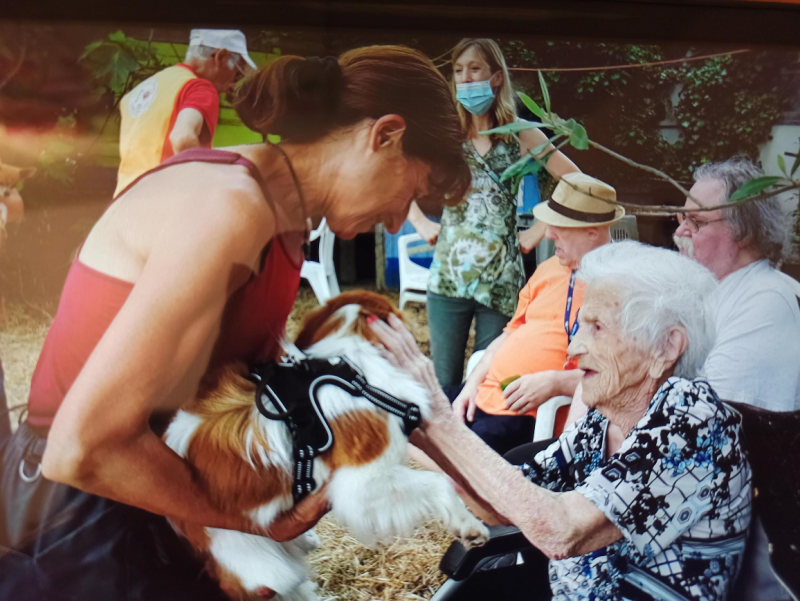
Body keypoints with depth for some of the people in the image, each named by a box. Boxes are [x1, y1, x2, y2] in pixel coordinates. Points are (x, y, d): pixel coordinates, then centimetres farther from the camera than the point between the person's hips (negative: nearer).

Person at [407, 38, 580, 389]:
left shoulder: (521, 135, 3)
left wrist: (540, 230, -1)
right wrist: (420, 223, 5)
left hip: (500, 277, -1)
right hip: (448, 275, 1)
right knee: (445, 381, 6)